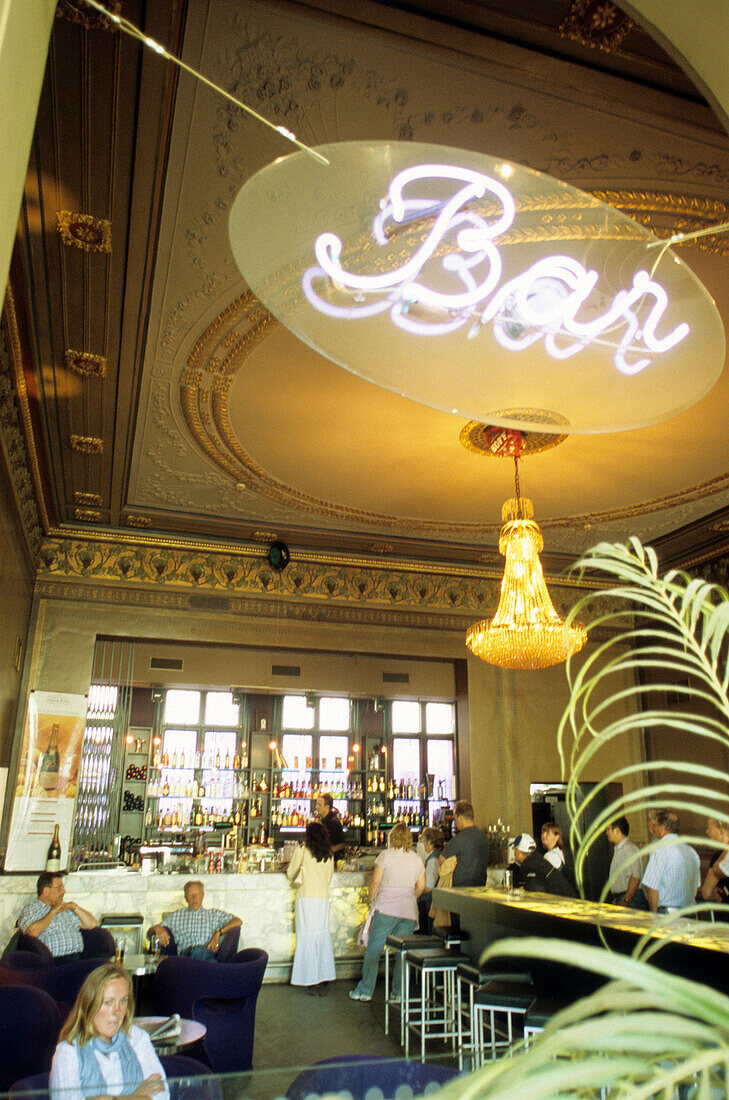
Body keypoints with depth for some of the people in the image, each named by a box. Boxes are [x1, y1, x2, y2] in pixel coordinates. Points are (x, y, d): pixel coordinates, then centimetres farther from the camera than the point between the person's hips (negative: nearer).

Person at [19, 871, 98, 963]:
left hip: (80, 958, 5)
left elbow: (92, 924, 23)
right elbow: (33, 932, -12)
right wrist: (53, 912, -2)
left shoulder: (65, 908, 26)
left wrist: (74, 906, 13)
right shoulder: (30, 909, 10)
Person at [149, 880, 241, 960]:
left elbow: (237, 921, 15)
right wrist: (157, 928, -2)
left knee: (199, 950, -42)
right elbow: (150, 932, 25)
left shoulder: (214, 914, 27)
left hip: (208, 952, 0)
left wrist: (218, 933, -2)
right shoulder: (176, 915, 30)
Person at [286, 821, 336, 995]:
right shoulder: (329, 854, 9)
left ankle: (312, 981, 4)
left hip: (306, 897, -4)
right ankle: (323, 981, 9)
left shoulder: (302, 850, -2)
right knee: (323, 936, 8)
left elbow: (291, 874, 7)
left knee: (307, 937, 3)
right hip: (324, 897, 4)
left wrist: (294, 879, 30)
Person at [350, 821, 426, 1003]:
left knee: (373, 949, 5)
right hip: (409, 912, 4)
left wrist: (372, 899, 10)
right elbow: (421, 886, 11)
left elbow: (375, 882, -5)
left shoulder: (386, 855, -4)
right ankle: (399, 992, 11)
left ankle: (365, 990, 7)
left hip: (386, 908, -4)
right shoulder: (417, 859, 7)